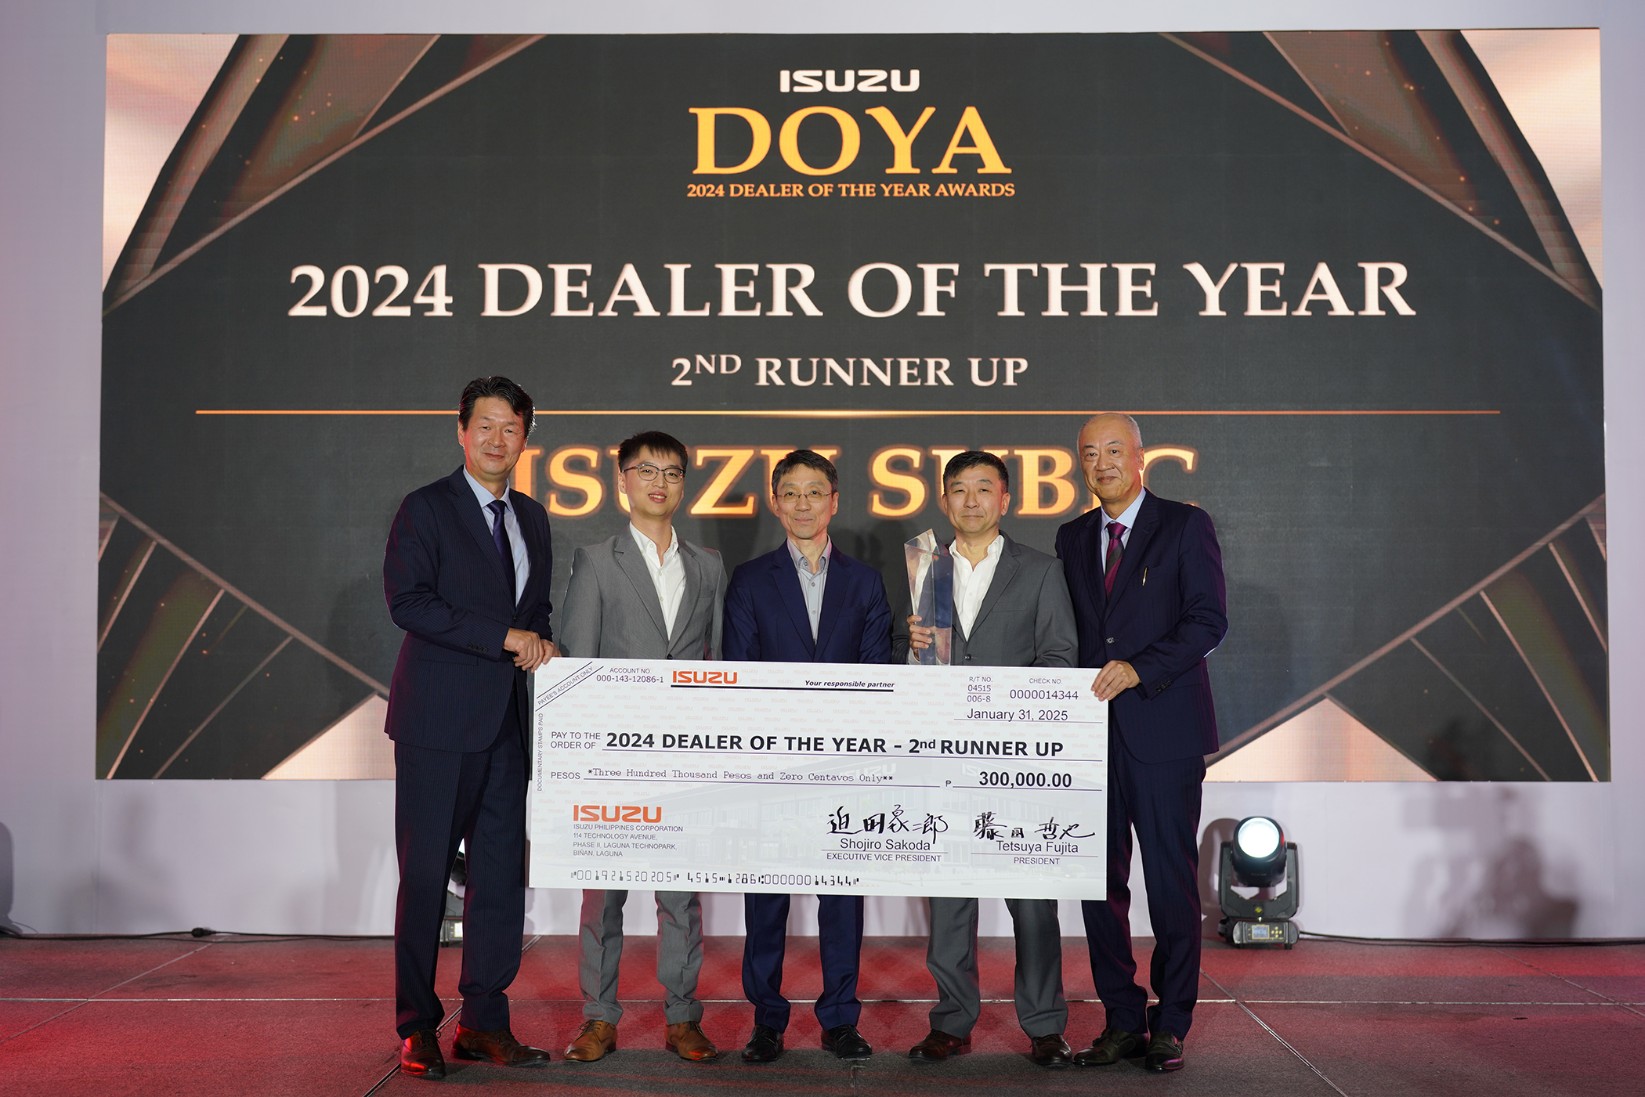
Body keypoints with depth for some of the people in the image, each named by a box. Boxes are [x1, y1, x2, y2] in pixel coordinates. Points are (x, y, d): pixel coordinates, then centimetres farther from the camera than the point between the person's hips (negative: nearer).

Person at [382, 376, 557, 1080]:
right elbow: (408, 602, -14)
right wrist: (506, 637, -16)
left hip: (507, 723, 6)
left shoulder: (531, 518, 17)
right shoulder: (425, 509, -2)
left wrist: (541, 645, 3)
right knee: (425, 876, -1)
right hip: (438, 722, -6)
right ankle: (417, 1028, 11)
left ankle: (484, 1022, 16)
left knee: (502, 876, 6)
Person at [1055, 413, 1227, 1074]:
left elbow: (1208, 620, -7)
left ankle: (1170, 1025, 13)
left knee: (1171, 883, 1)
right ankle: (1122, 1021, 17)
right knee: (1100, 883, 6)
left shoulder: (1185, 526, 1)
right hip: (1093, 731, 5)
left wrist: (1138, 669, -17)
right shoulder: (1072, 539, 16)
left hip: (1164, 729, -4)